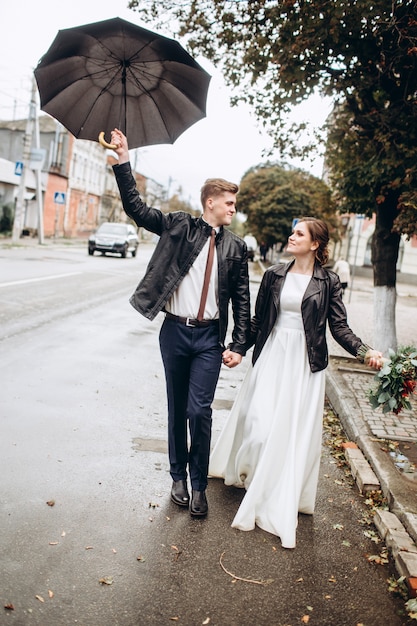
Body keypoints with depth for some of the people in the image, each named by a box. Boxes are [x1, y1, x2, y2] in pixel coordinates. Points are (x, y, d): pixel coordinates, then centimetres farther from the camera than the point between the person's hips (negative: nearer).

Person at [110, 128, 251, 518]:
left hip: (209, 337, 0)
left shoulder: (236, 246, 5)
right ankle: (178, 476, 29)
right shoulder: (178, 226, 3)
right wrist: (123, 161, -9)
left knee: (200, 411, -4)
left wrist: (238, 345, -1)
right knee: (176, 408, 11)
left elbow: (242, 299, 5)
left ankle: (198, 485, 15)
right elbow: (135, 207, -1)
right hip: (174, 331, 0)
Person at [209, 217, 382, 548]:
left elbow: (340, 326, -3)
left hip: (305, 362, -1)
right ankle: (253, 475, 29)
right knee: (259, 421, -1)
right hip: (272, 355, 2)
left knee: (296, 432, 4)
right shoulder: (274, 275, 4)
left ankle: (282, 500, 23)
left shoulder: (328, 281, -2)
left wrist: (365, 351, -18)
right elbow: (258, 320, 9)